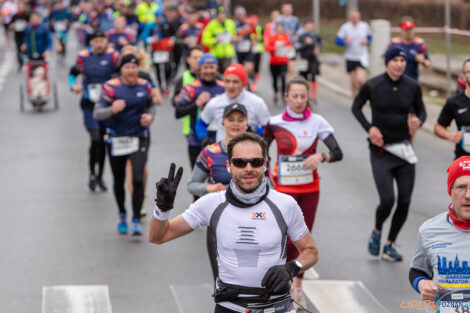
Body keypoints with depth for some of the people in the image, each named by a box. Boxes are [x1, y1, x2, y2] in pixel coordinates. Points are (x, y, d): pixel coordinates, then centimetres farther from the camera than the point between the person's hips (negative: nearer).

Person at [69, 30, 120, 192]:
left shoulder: (113, 56, -5)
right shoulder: (83, 56, 0)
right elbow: (73, 73, 15)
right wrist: (73, 85, -4)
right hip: (89, 104, -1)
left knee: (103, 141, 9)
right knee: (95, 139, -14)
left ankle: (100, 176, 24)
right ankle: (92, 175, 5)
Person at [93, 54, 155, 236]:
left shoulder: (145, 86, 2)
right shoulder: (111, 87, -8)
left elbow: (151, 105, 21)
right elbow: (97, 113, -13)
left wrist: (150, 116, -1)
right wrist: (112, 110, -33)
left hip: (139, 139, 1)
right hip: (116, 139, -1)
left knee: (138, 180, -13)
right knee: (119, 181, 12)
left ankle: (136, 221, -7)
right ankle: (122, 215, 35)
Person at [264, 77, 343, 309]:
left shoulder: (317, 122, -5)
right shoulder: (275, 123, -6)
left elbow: (338, 153, -10)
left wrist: (320, 157, -28)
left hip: (310, 188, 2)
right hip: (284, 188, -1)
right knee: (288, 241, -9)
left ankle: (297, 287, 23)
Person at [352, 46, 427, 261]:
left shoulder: (412, 87, -1)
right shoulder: (372, 86, -8)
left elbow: (421, 110, 12)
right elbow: (356, 107, 7)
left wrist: (418, 121, -11)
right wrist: (369, 128, -8)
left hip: (405, 150, 3)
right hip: (381, 151, -3)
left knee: (404, 202, 2)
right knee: (387, 201, -13)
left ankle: (389, 246, 20)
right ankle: (376, 231, 20)